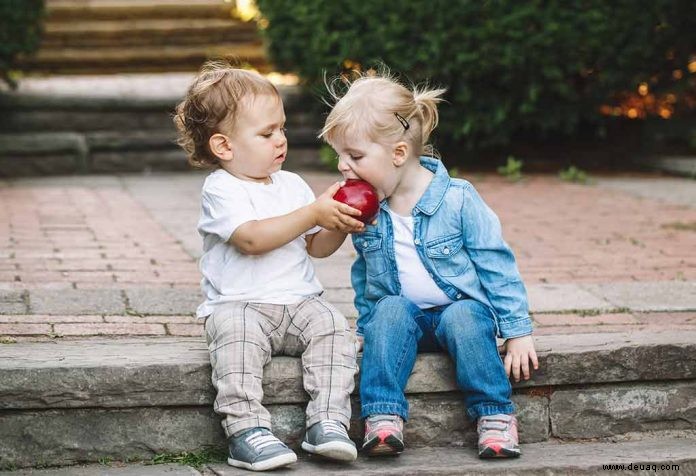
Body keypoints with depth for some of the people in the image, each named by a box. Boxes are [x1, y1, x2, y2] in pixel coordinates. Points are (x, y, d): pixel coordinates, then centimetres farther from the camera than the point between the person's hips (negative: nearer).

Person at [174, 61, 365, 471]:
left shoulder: (292, 185, 16)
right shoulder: (221, 190, -4)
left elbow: (317, 247, 17)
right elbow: (252, 239, -20)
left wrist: (340, 227, -5)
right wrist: (313, 213, -19)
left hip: (299, 302, 5)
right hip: (238, 305, -5)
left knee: (332, 325, -23)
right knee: (236, 333, -35)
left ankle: (328, 420, -26)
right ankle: (246, 428, -37)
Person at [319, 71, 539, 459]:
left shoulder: (457, 199, -14)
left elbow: (496, 266, -10)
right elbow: (364, 275, 17)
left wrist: (518, 330, -11)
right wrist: (366, 326, 14)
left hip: (462, 307, -3)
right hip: (401, 314, 3)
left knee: (462, 317, -35)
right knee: (391, 310, -30)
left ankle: (496, 414, -26)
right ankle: (383, 415, -35)